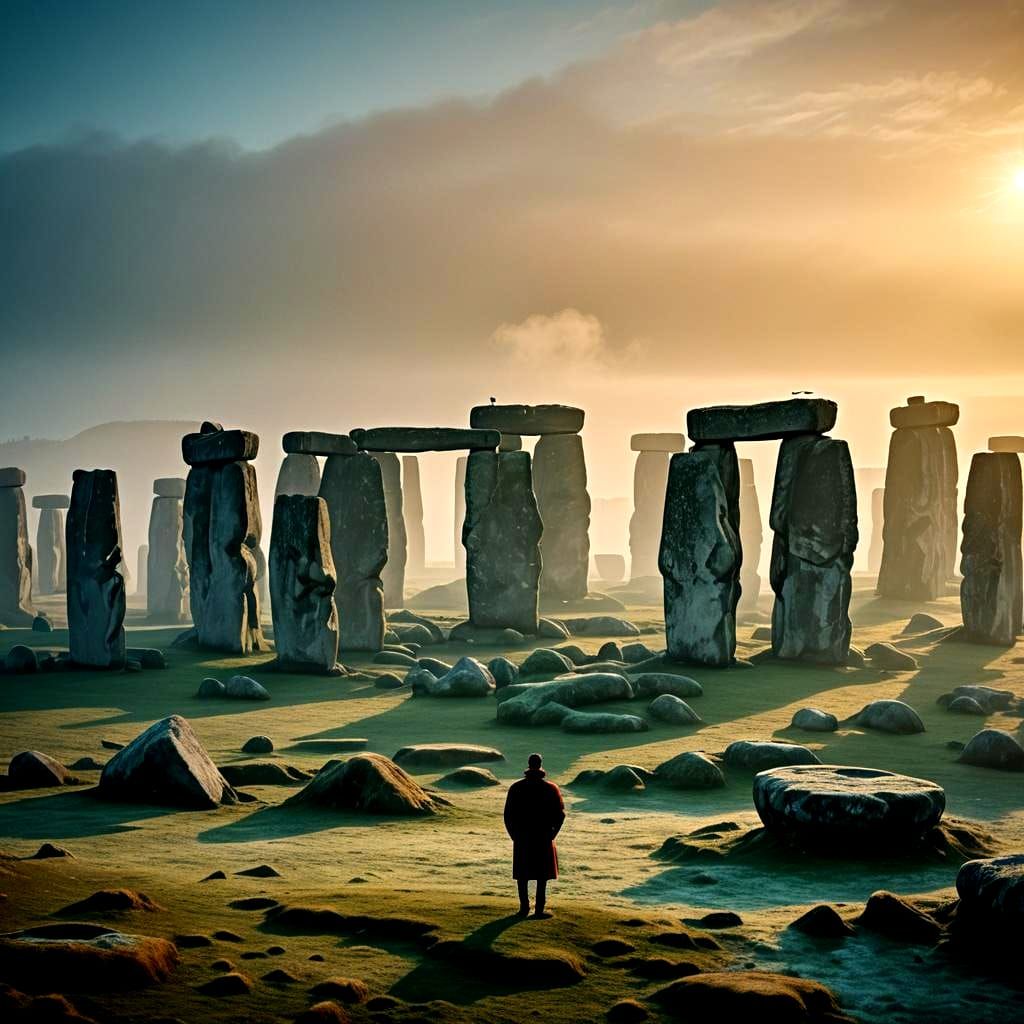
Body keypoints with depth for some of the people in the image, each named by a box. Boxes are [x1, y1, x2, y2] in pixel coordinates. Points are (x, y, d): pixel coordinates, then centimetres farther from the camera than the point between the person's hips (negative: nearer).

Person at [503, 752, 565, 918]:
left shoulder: (516, 788, 0)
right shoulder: (550, 788, -4)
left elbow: (508, 814, 0)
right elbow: (560, 813, -6)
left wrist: (514, 835, 8)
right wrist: (552, 833, 3)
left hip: (521, 838, 1)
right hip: (543, 837, -1)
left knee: (522, 874, 9)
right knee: (542, 874, 3)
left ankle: (524, 907, 8)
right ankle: (539, 909, -1)